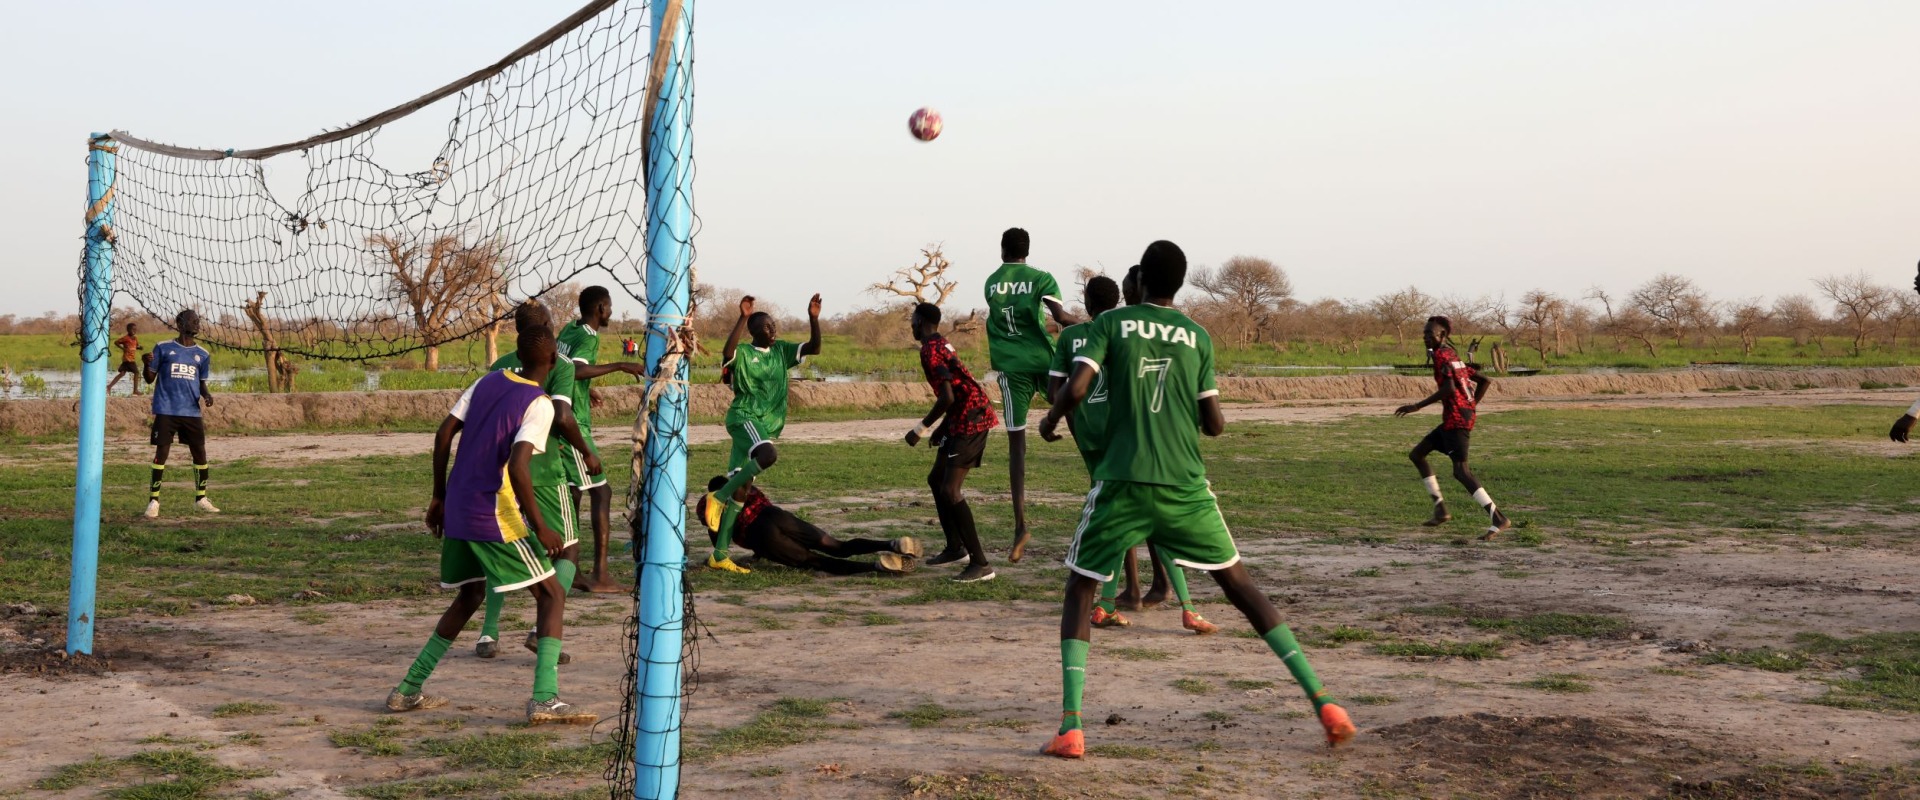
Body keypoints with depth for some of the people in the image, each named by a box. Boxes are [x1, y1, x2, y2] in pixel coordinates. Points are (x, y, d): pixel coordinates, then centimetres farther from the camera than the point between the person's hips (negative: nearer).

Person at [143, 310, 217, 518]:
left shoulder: (202, 354, 10)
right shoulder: (163, 348, 1)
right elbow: (150, 378, 4)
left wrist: (207, 394, -3)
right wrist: (147, 365, -17)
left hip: (192, 412, 3)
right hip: (166, 411, -3)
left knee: (200, 453, 4)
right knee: (161, 453, -4)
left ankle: (201, 498, 18)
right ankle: (153, 501, 3)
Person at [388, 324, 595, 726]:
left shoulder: (488, 382, 9)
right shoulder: (539, 405, -11)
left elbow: (443, 434, 8)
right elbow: (517, 467, -23)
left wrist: (439, 496, 16)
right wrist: (539, 528, -16)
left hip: (457, 511, 7)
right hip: (495, 517, -7)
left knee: (469, 596, 25)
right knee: (552, 595, 0)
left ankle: (408, 690, 27)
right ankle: (545, 699, -14)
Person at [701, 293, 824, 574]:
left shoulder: (781, 350, 13)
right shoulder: (743, 352, -5)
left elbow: (814, 348, 6)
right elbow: (728, 350, -28)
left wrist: (813, 318, -8)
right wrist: (743, 317, -32)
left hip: (768, 424, 6)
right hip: (744, 417, -6)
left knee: (741, 486, 4)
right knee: (768, 455, -36)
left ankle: (719, 555, 4)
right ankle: (718, 496, -18)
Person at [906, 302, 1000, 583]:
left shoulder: (930, 351, -14)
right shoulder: (942, 345, 17)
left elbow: (947, 397, -21)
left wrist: (921, 429, -11)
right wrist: (941, 428, 22)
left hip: (970, 422, -10)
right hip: (964, 419, 10)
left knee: (950, 490, -14)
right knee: (936, 479, 20)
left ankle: (980, 564, -16)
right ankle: (955, 547, 29)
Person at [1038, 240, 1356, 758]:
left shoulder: (1110, 323, 4)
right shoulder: (1199, 337, 9)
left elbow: (1076, 388, -9)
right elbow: (1214, 425, 8)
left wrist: (1049, 422, 12)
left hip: (1122, 483, -2)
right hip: (1185, 488, 2)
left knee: (1079, 592, 13)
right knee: (1241, 586, 14)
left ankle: (1070, 729, -3)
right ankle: (1323, 704, 7)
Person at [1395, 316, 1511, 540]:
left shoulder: (1442, 355, -8)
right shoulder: (1454, 358, 21)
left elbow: (1449, 389, -23)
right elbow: (1486, 381, 22)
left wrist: (1417, 406, -18)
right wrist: (1471, 406, 18)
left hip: (1456, 418, -10)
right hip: (1453, 419, 10)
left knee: (1460, 471, -15)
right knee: (1417, 454, 16)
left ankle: (1498, 519, -19)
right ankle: (1441, 509, 14)